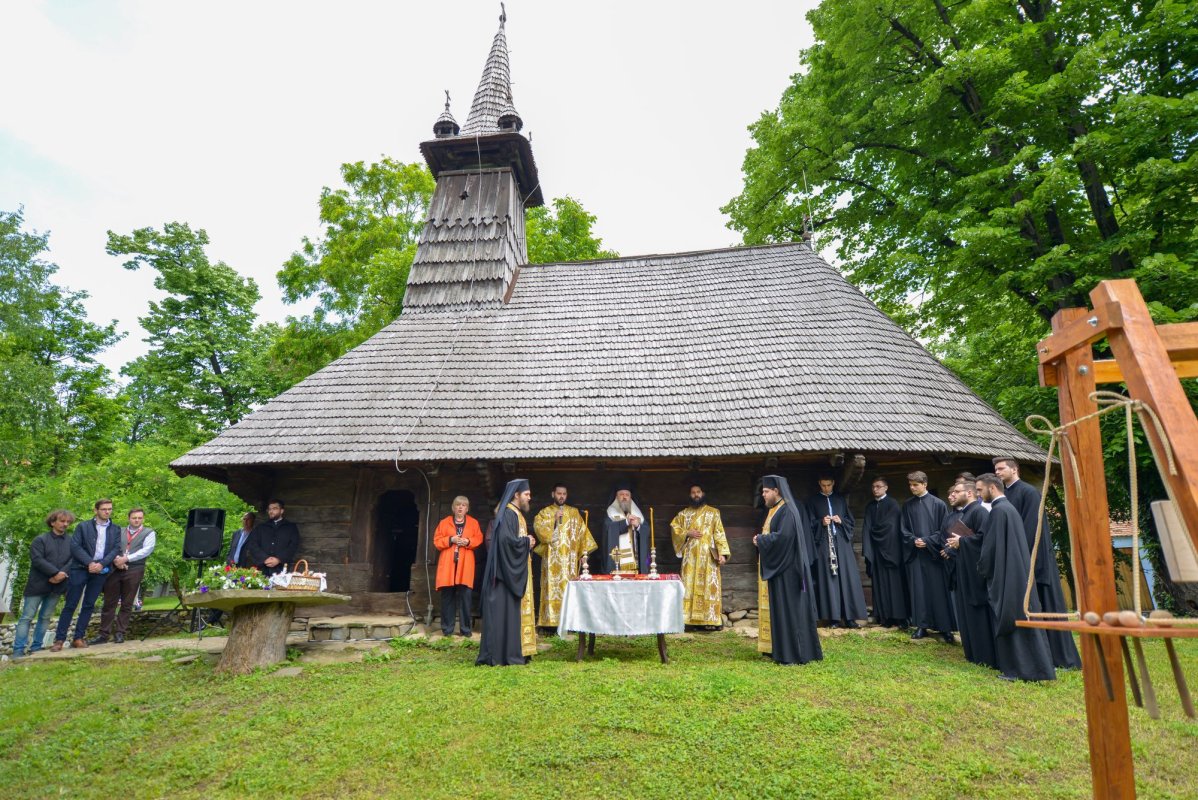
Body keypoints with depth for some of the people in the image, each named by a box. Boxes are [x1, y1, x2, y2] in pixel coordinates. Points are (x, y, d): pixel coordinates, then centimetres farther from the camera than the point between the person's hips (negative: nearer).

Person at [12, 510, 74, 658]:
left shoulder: (70, 542, 9)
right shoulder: (40, 539, -1)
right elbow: (37, 560, -11)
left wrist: (62, 574, -15)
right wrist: (56, 572, -17)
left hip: (56, 586, 3)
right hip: (38, 585, -3)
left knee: (45, 617, 8)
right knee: (27, 617, -1)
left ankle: (36, 648, 14)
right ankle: (18, 650, 2)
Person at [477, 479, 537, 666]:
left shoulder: (517, 514, 16)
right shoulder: (508, 514, -15)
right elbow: (506, 540, -27)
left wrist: (529, 542, 3)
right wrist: (527, 542, -14)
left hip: (517, 573, 10)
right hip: (508, 571, -10)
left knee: (515, 611, 12)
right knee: (506, 610, -6)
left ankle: (516, 651, 17)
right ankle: (501, 654, 0)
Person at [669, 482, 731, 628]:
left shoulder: (713, 512, 3)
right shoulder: (684, 513, 11)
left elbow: (719, 533, -2)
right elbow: (673, 526, 11)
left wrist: (722, 553, -13)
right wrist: (687, 533, -5)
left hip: (708, 555, -2)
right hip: (690, 555, 2)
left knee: (709, 585, -5)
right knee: (690, 585, 2)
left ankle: (710, 619, -4)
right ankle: (690, 618, 6)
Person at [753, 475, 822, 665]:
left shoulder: (787, 510, -16)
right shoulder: (774, 510, 15)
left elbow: (782, 536, -27)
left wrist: (760, 540, -14)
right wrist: (760, 539, 2)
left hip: (785, 569, -10)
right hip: (776, 567, 10)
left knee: (787, 608, -4)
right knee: (778, 607, 13)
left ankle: (792, 652, 2)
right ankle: (781, 648, 21)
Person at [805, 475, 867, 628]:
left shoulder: (841, 499, 13)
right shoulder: (813, 501, 7)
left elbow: (851, 521, 14)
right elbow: (810, 524, 5)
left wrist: (841, 521, -6)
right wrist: (821, 523, -14)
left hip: (842, 543, 2)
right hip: (824, 543, -2)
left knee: (847, 577, -3)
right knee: (828, 578, -4)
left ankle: (849, 616, 1)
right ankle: (834, 617, -1)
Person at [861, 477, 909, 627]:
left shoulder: (892, 504, -4)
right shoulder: (870, 506, 13)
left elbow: (889, 525, -13)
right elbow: (866, 528, 5)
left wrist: (873, 530, 0)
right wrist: (867, 549, -6)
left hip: (890, 548, -5)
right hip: (876, 549, 5)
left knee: (893, 582, -2)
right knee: (880, 583, 6)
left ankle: (897, 617, 2)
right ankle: (884, 616, 10)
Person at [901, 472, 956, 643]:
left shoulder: (938, 504, -2)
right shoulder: (907, 505, 8)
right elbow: (904, 529, 9)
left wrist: (927, 541, -12)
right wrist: (913, 540, -8)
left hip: (934, 553, -3)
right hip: (915, 554, 3)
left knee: (938, 590, 0)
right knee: (918, 590, 4)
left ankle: (945, 628, 8)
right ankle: (922, 626, 11)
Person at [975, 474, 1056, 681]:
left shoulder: (998, 510, -16)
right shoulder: (1008, 507, 14)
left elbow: (990, 545, -16)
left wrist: (982, 569, -2)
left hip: (1005, 575, -9)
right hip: (1017, 573, 9)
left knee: (1009, 620, -3)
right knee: (1021, 619, 13)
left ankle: (1016, 669, 2)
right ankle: (1032, 666, 20)